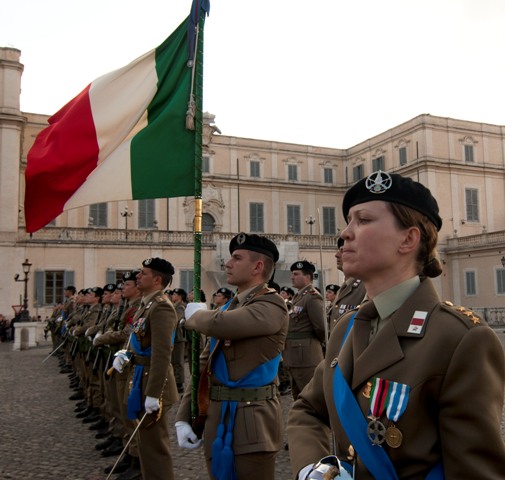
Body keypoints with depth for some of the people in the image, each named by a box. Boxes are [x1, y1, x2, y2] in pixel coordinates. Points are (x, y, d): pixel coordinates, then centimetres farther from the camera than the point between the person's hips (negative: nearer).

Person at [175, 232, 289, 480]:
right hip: (216, 418, 8)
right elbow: (204, 365, 13)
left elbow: (219, 324, -29)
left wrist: (195, 314, -7)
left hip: (252, 421, -7)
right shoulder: (229, 308, 13)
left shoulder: (271, 305, -12)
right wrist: (183, 417, 5)